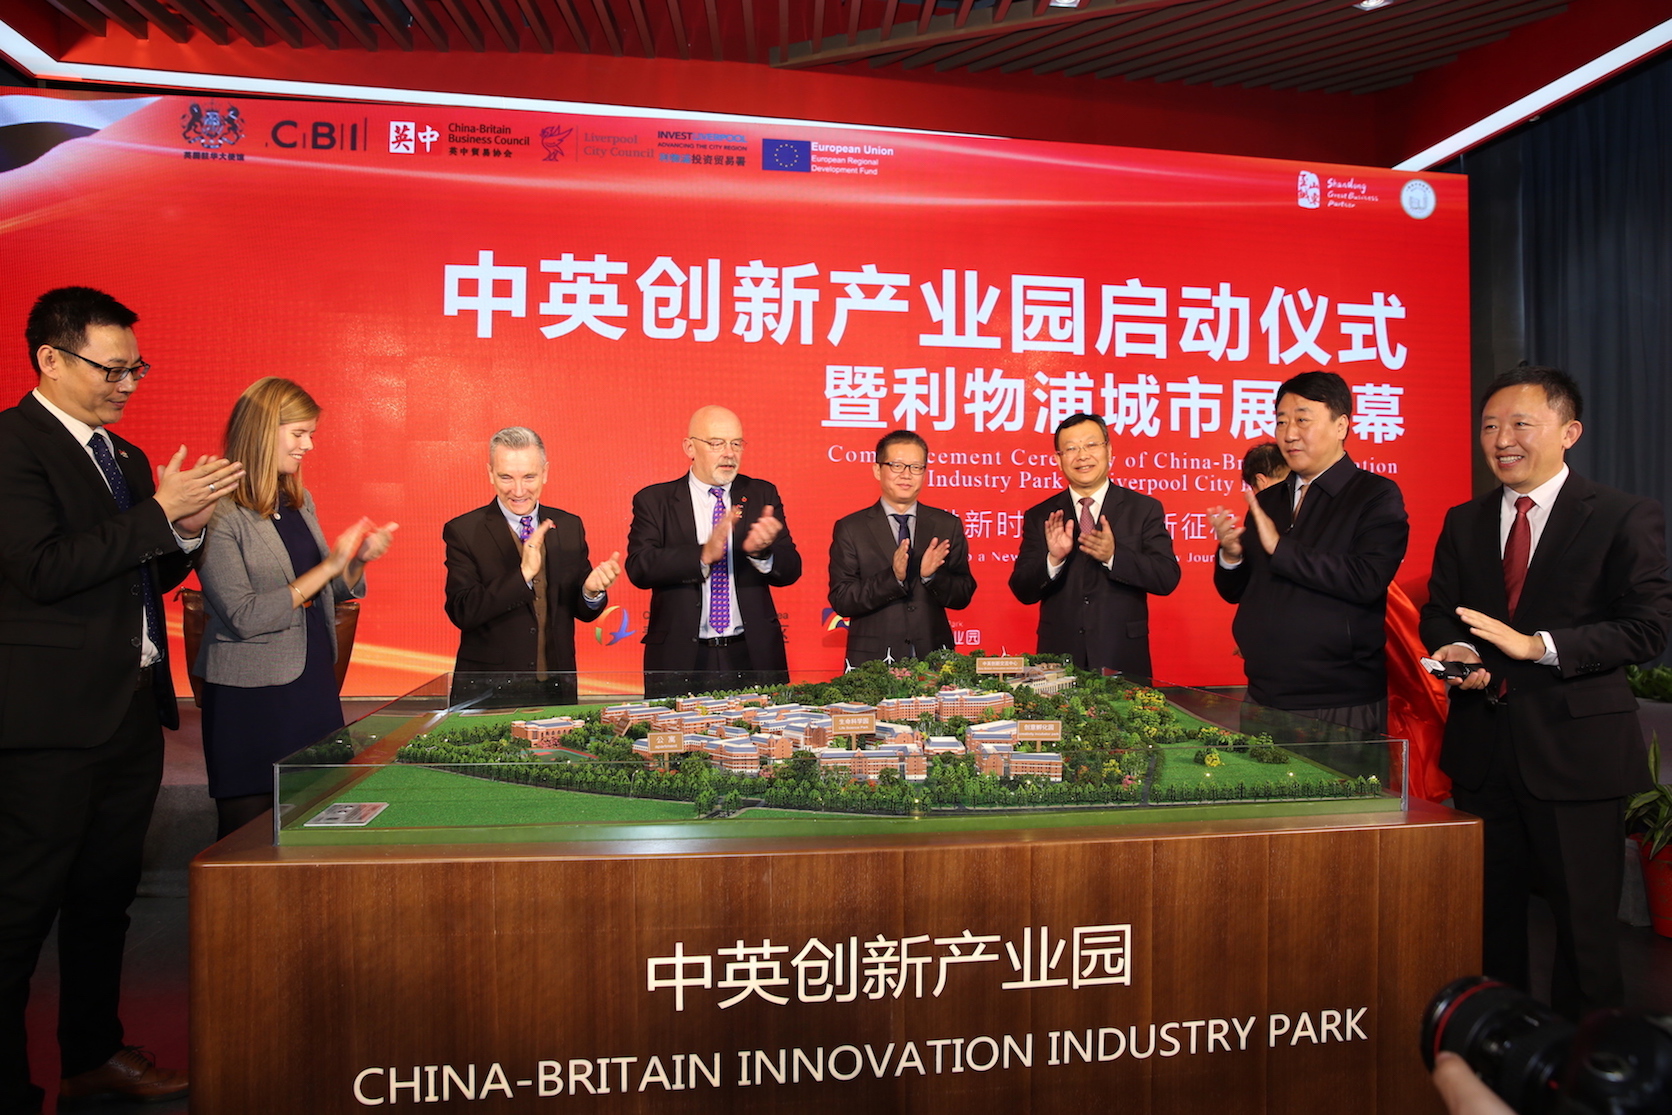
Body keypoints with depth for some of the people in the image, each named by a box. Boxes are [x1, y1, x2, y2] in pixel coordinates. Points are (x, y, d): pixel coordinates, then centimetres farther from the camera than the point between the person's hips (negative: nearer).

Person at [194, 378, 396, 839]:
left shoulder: (299, 501, 8)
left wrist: (360, 559, -4)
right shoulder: (219, 514, -14)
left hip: (314, 682, 7)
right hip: (251, 697, -7)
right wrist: (328, 566, -20)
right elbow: (244, 617, -20)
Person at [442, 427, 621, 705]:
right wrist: (523, 574, -26)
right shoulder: (463, 531, -6)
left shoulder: (569, 526, 3)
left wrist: (592, 591, -17)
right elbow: (462, 613, -16)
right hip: (487, 691, -3)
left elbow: (582, 610, 5)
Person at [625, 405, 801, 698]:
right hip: (680, 660, -2)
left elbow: (790, 570, 1)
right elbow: (639, 567, -12)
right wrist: (703, 555, -26)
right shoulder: (654, 500, 2)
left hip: (754, 656, 2)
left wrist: (761, 551, -21)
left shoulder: (762, 495, 8)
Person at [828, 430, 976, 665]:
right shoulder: (850, 529, 1)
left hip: (934, 657, 2)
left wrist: (932, 575, -14)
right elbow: (841, 601, -7)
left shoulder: (948, 526, 7)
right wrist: (892, 577, -20)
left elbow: (963, 597, 5)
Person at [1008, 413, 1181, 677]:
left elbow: (1167, 579, -6)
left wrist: (1114, 556, -21)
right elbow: (1023, 592, 0)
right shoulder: (1039, 516, 4)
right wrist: (1053, 559, -19)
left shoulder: (1145, 508, 2)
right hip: (1058, 657, 1)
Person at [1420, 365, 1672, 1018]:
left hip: (1574, 745, -4)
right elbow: (1437, 614, 12)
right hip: (1482, 744, 4)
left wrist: (1536, 644, -23)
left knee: (1584, 916, 5)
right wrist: (1454, 653, -10)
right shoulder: (1464, 522, 11)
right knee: (1489, 909, 14)